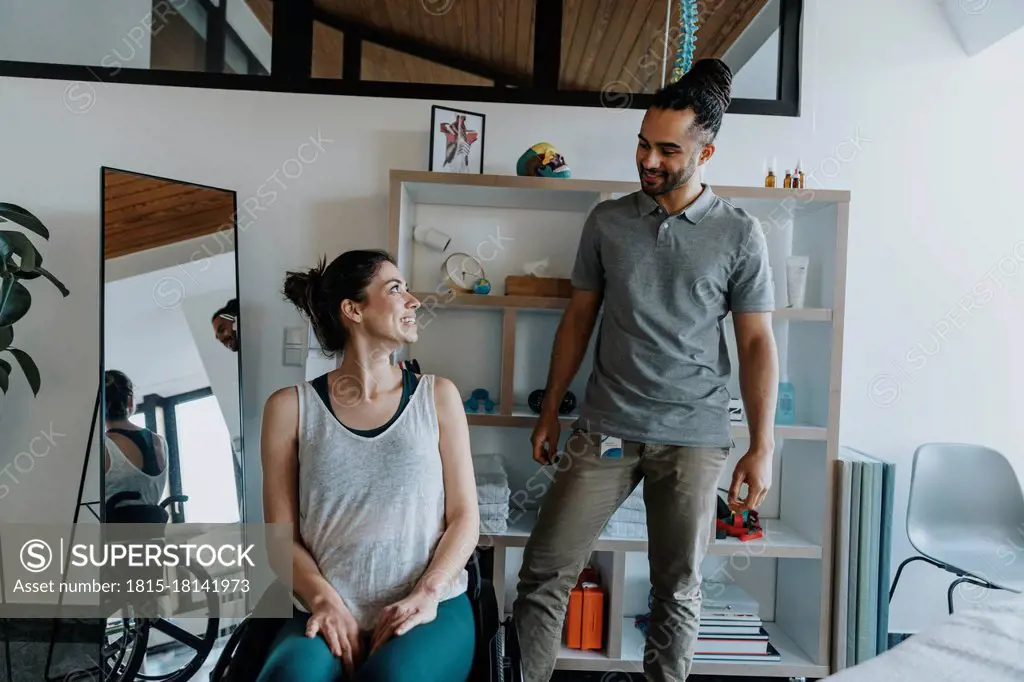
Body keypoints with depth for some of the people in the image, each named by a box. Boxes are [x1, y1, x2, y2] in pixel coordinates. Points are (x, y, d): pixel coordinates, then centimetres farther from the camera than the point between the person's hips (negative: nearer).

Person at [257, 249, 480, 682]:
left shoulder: (438, 396, 6)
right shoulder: (291, 407, 4)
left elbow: (465, 517, 4)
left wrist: (426, 594, -10)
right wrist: (324, 600, -12)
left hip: (432, 605, 0)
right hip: (331, 612, 0)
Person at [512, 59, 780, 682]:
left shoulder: (740, 234, 0)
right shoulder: (607, 221, 5)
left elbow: (757, 343, 1)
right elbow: (579, 318, 10)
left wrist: (762, 447, -4)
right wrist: (550, 412, 10)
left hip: (695, 437, -1)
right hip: (605, 429, 2)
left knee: (679, 591, 11)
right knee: (544, 575, 1)